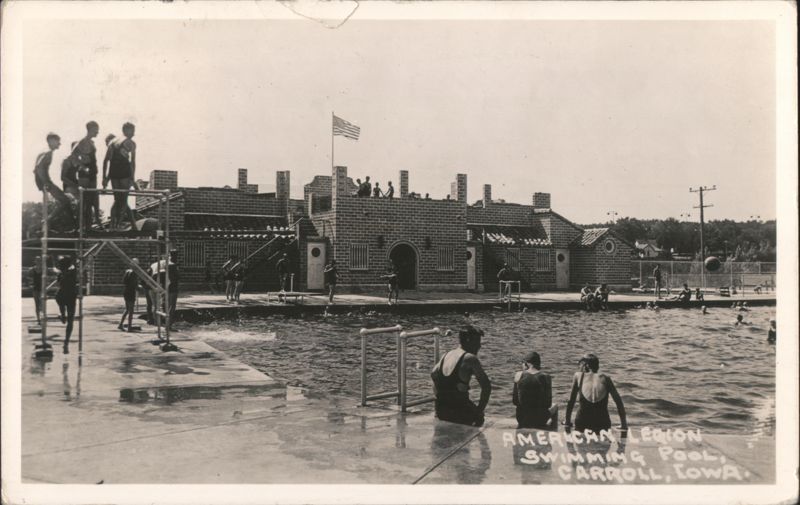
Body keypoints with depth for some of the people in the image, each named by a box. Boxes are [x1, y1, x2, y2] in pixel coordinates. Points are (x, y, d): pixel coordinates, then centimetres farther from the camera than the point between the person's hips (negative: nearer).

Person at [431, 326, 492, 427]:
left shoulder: (447, 355, 9)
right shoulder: (470, 358, -11)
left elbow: (433, 374, 23)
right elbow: (486, 386, -17)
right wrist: (479, 410, -9)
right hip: (459, 411, -6)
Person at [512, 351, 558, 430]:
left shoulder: (518, 375, -7)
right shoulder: (545, 377, -12)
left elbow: (515, 401, -1)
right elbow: (548, 404, -8)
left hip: (522, 418, 2)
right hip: (540, 419, -2)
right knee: (555, 407, 32)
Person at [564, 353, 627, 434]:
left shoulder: (578, 376, 12)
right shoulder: (605, 378, 13)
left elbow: (571, 401, 15)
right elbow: (619, 402, 11)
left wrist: (567, 422, 24)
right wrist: (624, 425, 16)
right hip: (602, 425, 1)